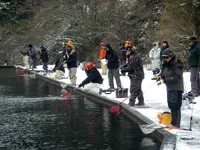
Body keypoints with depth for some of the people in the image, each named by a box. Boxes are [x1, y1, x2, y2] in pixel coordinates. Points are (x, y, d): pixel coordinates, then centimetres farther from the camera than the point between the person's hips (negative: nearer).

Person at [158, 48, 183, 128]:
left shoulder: (177, 65, -16)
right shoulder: (166, 64, 11)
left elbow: (177, 78, -20)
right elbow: (164, 73, 22)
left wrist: (165, 80, -21)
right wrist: (161, 76, 0)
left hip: (176, 88, -9)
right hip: (169, 88, 9)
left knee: (175, 106, -10)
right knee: (171, 105, 15)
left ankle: (176, 124, -9)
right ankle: (173, 122, 25)